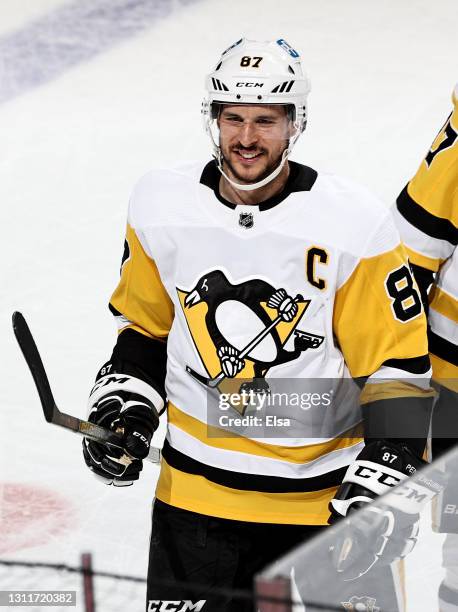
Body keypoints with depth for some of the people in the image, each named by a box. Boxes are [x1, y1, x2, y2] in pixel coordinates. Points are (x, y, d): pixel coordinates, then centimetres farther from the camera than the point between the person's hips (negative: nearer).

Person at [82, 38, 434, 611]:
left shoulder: (356, 226, -14)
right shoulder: (161, 207, -3)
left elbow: (399, 364, -10)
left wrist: (380, 479, -16)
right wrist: (123, 406, 1)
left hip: (321, 497, -3)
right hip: (194, 491, 3)